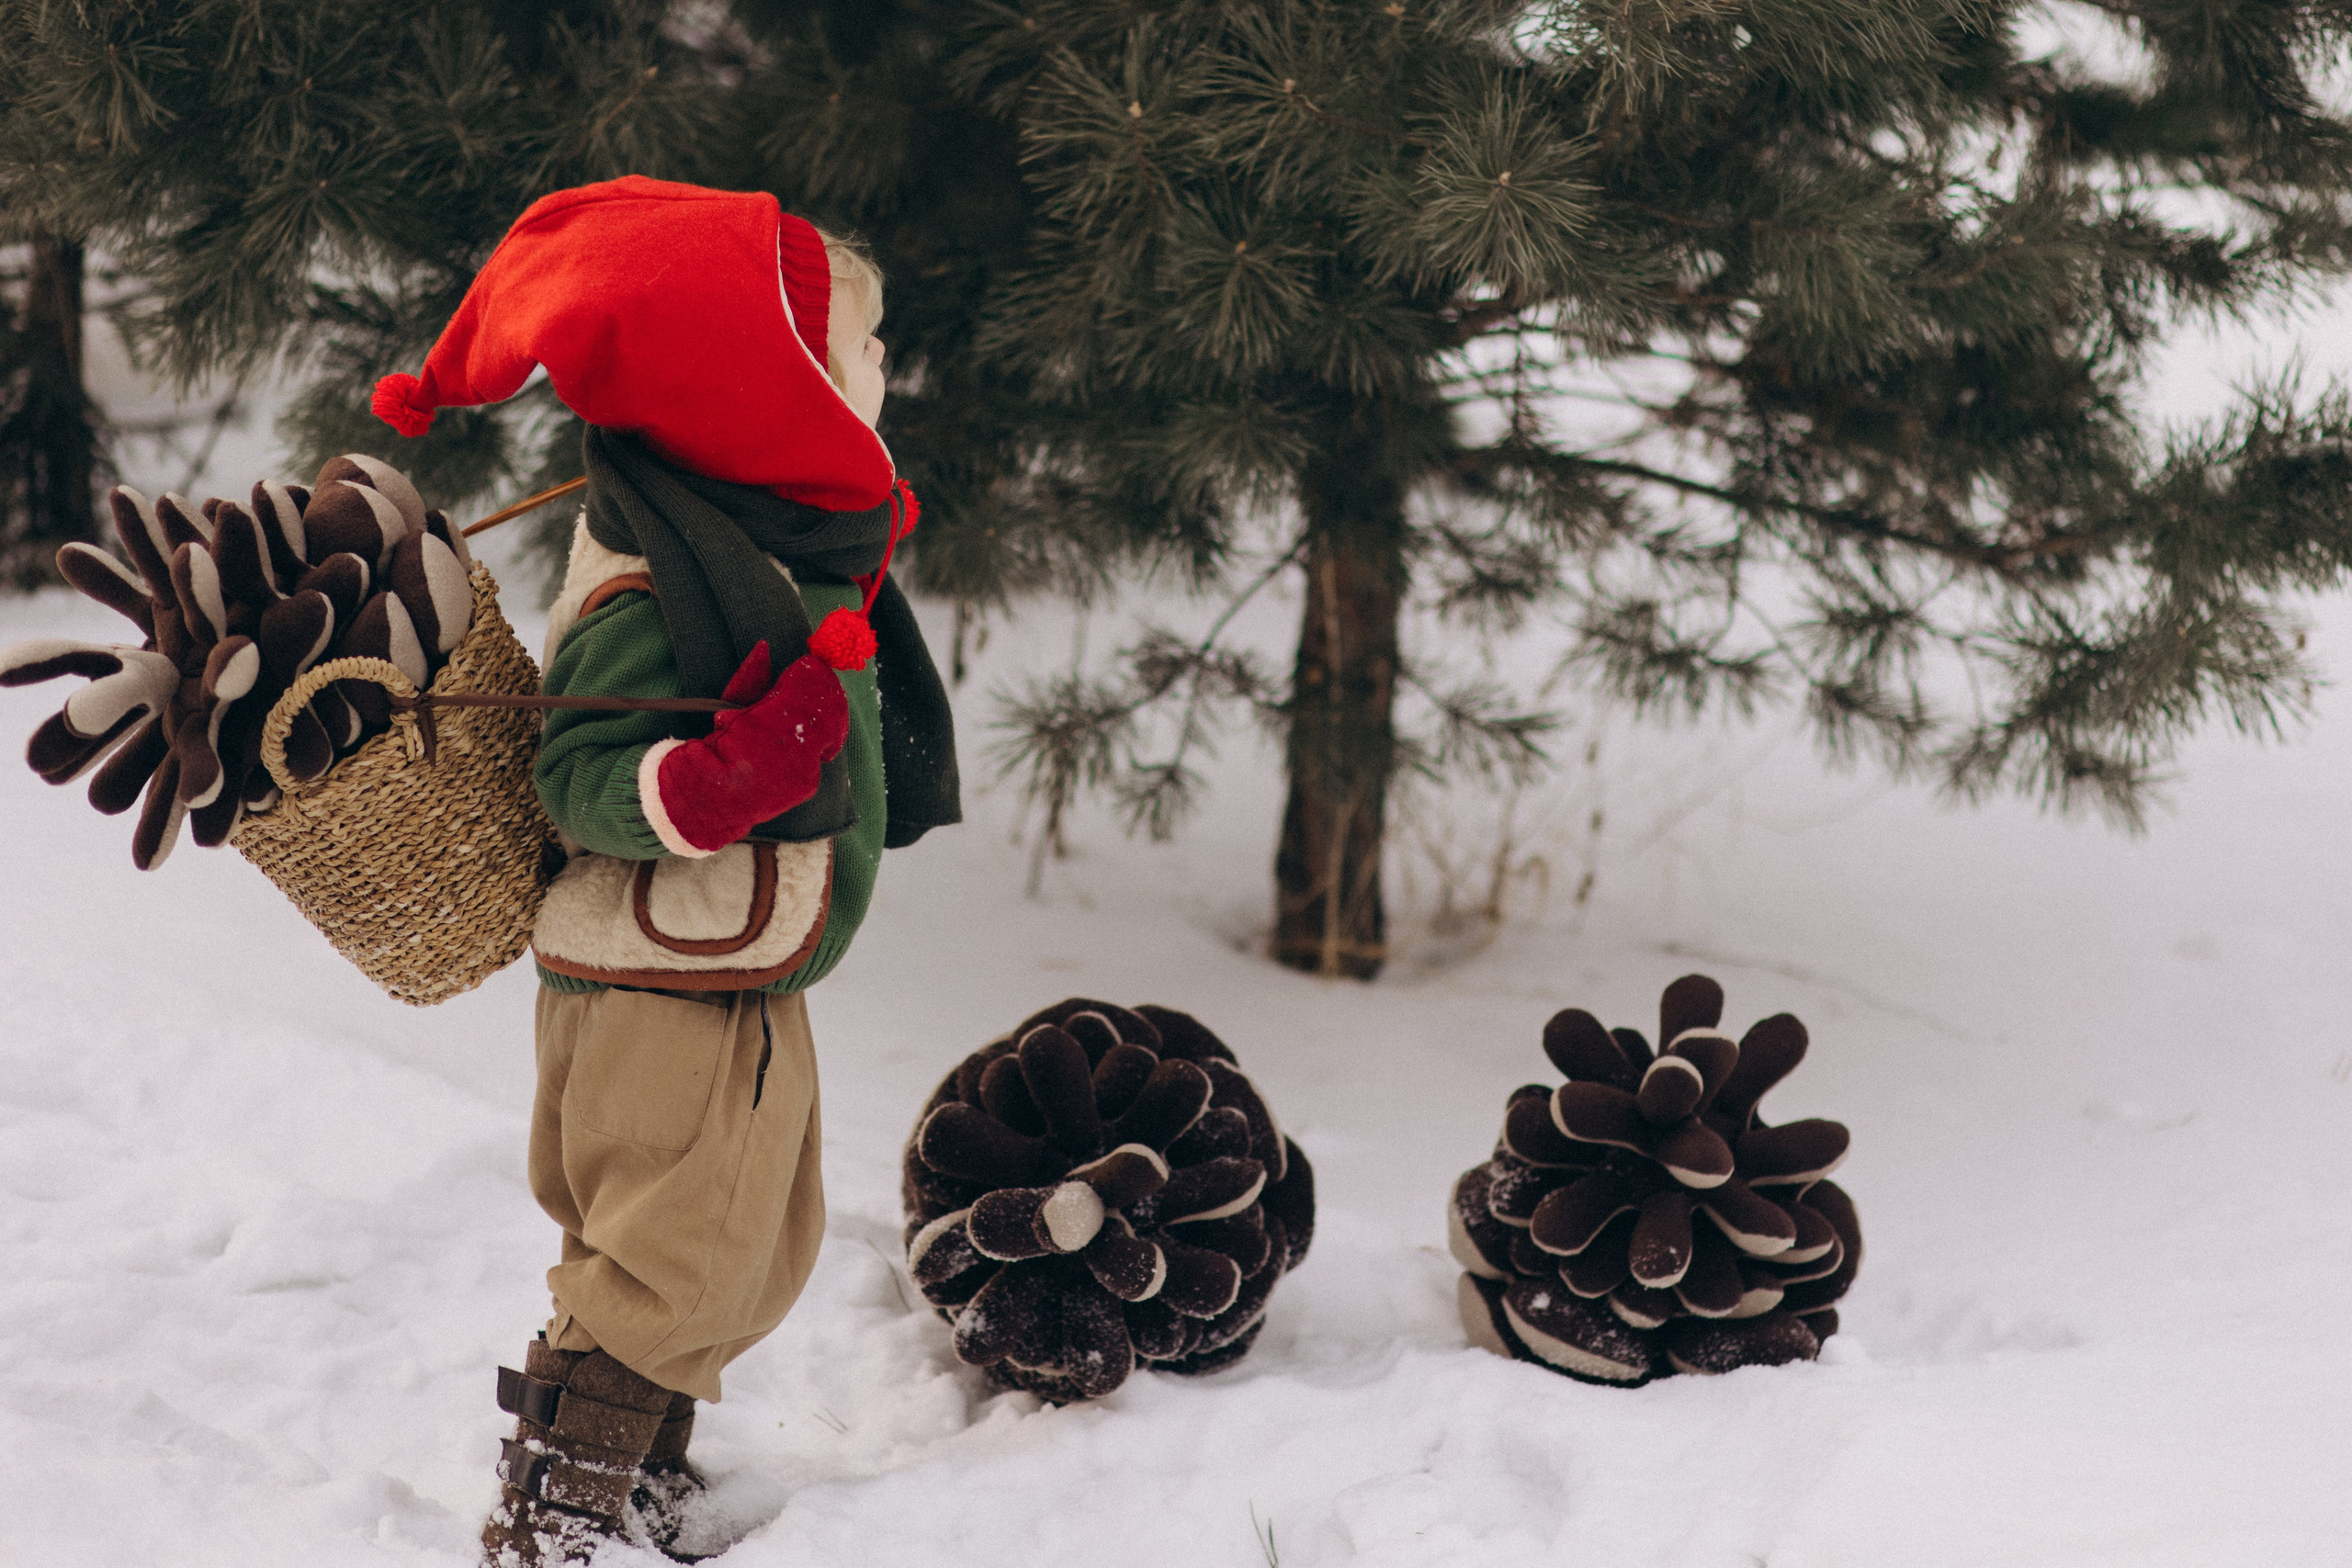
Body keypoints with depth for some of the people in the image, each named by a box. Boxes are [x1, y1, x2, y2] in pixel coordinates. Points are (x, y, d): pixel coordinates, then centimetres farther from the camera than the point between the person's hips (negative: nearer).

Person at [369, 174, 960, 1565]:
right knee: (669, 1267, -6)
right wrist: (704, 786, -39)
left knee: (757, 1254, 18)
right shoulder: (647, 567, -22)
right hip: (664, 989, -10)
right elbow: (579, 771, -24)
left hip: (745, 980, 10)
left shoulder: (792, 534, 7)